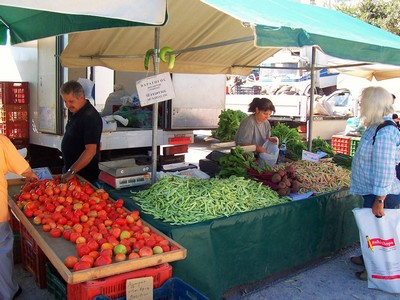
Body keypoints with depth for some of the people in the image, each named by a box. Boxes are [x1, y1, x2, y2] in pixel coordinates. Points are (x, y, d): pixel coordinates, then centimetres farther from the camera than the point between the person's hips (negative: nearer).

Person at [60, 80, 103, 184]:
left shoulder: (90, 117, -23)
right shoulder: (73, 112, 7)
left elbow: (91, 151, -30)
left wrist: (71, 172, -31)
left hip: (85, 175, -8)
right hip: (70, 170, 9)